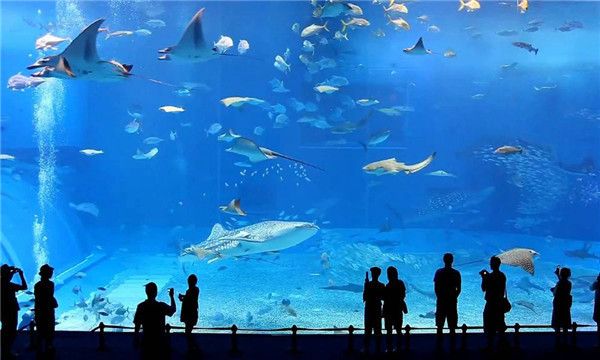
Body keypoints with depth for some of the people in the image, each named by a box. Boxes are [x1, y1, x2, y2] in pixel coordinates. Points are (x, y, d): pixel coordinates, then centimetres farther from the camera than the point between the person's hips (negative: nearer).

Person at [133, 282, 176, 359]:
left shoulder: (141, 306, -11)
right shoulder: (161, 306, -15)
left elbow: (137, 326, -7)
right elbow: (173, 309, 8)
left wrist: (136, 340, 5)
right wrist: (171, 296, 20)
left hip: (147, 340, 2)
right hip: (160, 340, -2)